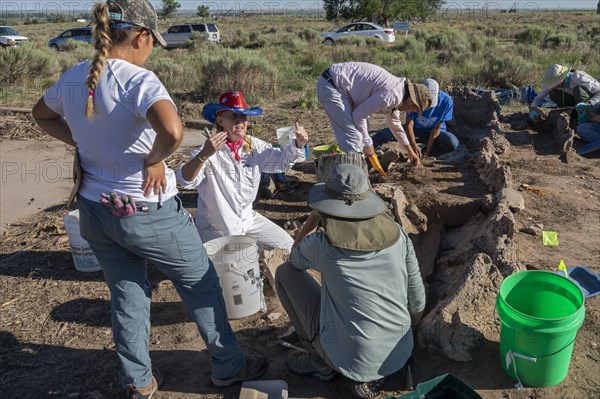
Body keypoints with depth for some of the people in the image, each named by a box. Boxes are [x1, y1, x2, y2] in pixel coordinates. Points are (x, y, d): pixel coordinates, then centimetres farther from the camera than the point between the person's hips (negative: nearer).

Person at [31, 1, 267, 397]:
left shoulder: (72, 79, 1)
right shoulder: (139, 80, -21)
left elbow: (42, 115, 21)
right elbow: (172, 131, -40)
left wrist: (84, 143, 10)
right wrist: (154, 159, -20)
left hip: (95, 211, 7)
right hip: (148, 213, -6)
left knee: (127, 296, 21)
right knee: (201, 284, 14)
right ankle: (229, 366, 30)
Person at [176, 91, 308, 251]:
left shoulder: (253, 146, -2)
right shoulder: (209, 150, -18)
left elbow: (281, 160, 12)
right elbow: (185, 180, -30)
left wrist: (298, 144, -8)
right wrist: (203, 155, -47)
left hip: (248, 219, 5)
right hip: (214, 228, -5)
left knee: (286, 246, 3)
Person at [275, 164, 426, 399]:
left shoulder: (321, 245, -16)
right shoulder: (397, 234, -7)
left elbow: (294, 259, 10)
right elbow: (417, 301, 3)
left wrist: (316, 214, 8)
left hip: (351, 361, -4)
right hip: (400, 355, 4)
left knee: (285, 272, 6)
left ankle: (322, 363, 13)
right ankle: (368, 375, 14)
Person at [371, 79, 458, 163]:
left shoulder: (446, 101, -24)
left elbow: (437, 128, -18)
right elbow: (409, 124, -24)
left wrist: (427, 152, -21)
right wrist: (413, 145, -40)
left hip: (433, 133, 0)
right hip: (415, 130, 0)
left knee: (453, 143, -32)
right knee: (386, 133, -23)